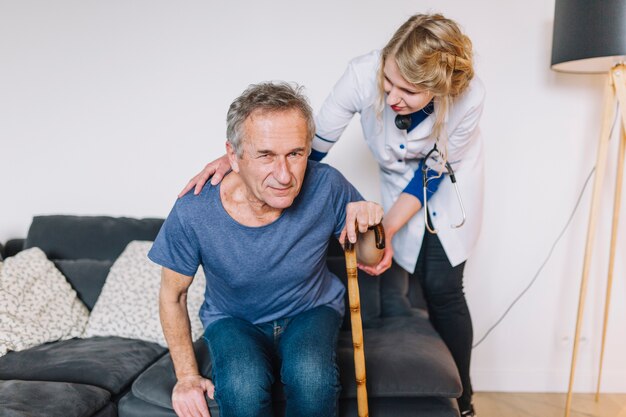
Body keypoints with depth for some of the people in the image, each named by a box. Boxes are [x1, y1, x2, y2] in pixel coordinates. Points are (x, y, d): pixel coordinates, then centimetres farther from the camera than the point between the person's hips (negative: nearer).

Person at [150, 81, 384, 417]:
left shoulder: (326, 186, -23)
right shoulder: (193, 213, -26)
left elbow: (371, 261, -5)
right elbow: (172, 295, -6)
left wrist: (369, 229, -27)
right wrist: (187, 375, -8)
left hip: (311, 310, 1)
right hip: (233, 319, 0)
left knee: (312, 377, -31)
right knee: (243, 389, -32)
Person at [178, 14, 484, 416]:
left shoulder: (469, 96, -35)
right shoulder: (364, 74, -34)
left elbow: (433, 171, -21)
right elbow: (314, 144, -22)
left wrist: (387, 229, -30)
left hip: (451, 176, -1)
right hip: (401, 177, 2)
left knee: (443, 287, -6)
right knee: (425, 283, 0)